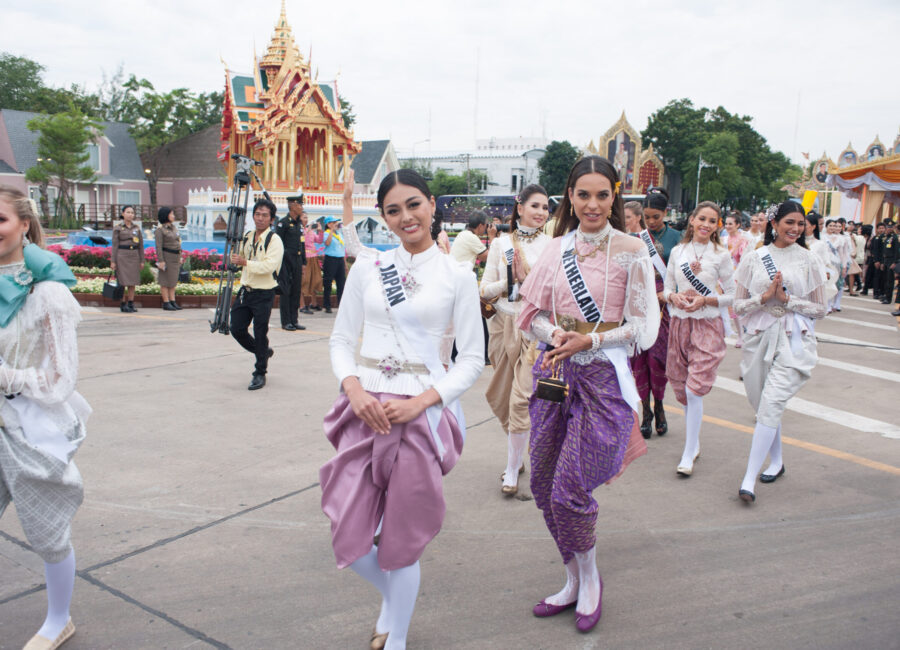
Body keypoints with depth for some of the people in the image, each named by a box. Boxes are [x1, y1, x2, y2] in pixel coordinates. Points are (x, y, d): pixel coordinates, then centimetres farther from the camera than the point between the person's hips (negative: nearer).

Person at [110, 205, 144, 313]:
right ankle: (123, 305, 3)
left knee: (132, 282, 4)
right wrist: (112, 261, -7)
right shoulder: (117, 228, 0)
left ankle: (131, 304, 11)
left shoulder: (137, 227, 10)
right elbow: (114, 245, -2)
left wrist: (142, 261, 7)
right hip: (122, 256, -4)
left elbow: (140, 245, 11)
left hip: (134, 256, 4)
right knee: (123, 281, -3)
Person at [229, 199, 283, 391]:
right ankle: (263, 352, 31)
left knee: (260, 334, -2)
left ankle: (260, 373, 12)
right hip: (245, 290, 7)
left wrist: (245, 262, -25)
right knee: (237, 329, 6)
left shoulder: (274, 240, -10)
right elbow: (238, 257, 25)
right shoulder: (247, 237, 11)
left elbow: (269, 266, -23)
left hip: (263, 293, -7)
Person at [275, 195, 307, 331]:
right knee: (286, 291, -4)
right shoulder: (283, 223, -7)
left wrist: (303, 263, 15)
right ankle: (286, 322, 1)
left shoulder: (299, 224, 15)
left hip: (297, 260, 7)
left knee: (296, 291, 8)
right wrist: (279, 262, -13)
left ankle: (294, 321, 14)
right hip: (286, 260, -7)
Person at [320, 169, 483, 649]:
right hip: (365, 407, 3)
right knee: (349, 538, 6)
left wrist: (420, 402, -13)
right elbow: (342, 339, 9)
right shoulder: (368, 266, 6)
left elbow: (472, 359, -1)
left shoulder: (457, 276, 0)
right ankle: (390, 596, 41)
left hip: (421, 410, -2)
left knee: (401, 540, 7)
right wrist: (354, 389, -10)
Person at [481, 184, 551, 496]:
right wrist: (511, 280, -11)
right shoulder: (501, 244, 7)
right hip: (504, 325, 3)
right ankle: (517, 454, 35)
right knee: (501, 397, 12)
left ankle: (512, 470, 6)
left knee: (522, 399, -8)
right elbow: (485, 290, 4)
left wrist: (528, 276, -15)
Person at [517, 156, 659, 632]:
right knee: (543, 486, 9)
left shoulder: (631, 252, -5)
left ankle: (590, 581, 23)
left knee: (570, 490, -7)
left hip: (603, 377, -5)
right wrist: (555, 335, -9)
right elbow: (533, 315, 10)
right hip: (555, 372, 5)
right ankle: (574, 582, 31)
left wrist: (589, 340, -15)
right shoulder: (556, 249, 7)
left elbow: (644, 328, -6)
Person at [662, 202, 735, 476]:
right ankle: (693, 442, 30)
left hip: (708, 325, -4)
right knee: (682, 388, 10)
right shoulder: (678, 251, 7)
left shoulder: (722, 255, -2)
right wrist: (674, 297, -11)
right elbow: (666, 289, 11)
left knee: (695, 389, -11)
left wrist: (705, 300, -15)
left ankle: (688, 454, -2)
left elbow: (732, 296, 0)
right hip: (679, 323, 4)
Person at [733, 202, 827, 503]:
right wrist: (764, 297, -13)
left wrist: (787, 299, -10)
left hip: (793, 340, -2)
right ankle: (776, 461, 35)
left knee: (771, 404, -14)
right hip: (759, 337, 3)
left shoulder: (809, 261, 2)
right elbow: (738, 306, 3)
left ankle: (749, 479, -12)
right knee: (764, 405, 12)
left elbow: (820, 309, 4)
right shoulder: (753, 259, 4)